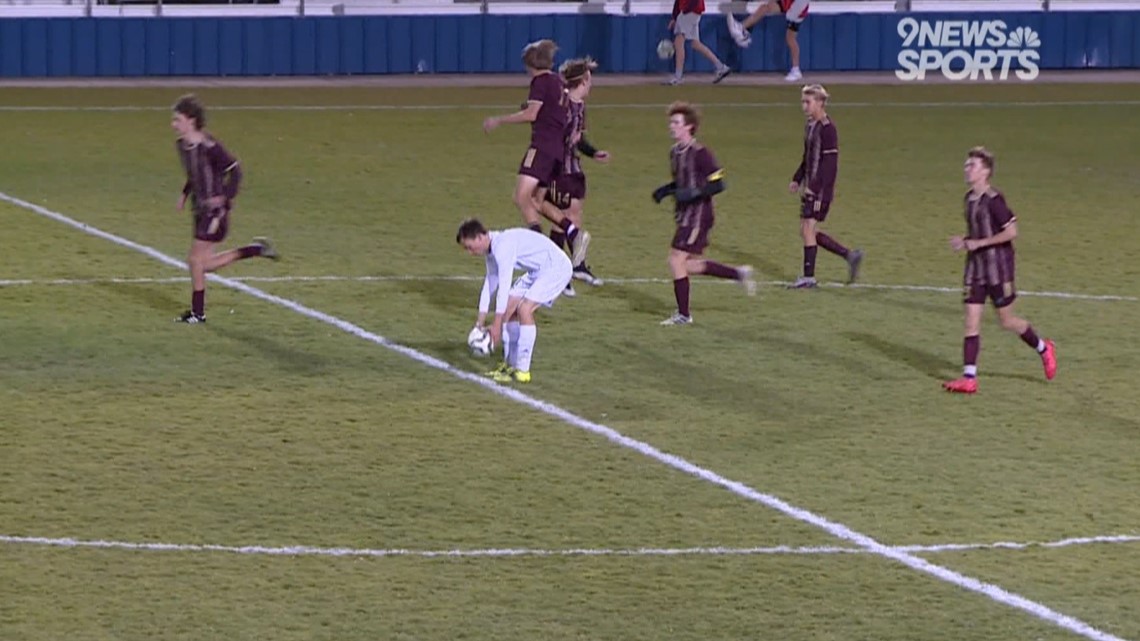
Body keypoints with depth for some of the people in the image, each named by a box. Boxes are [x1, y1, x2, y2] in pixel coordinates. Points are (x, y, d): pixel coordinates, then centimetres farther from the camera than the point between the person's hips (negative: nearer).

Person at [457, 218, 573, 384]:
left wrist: (497, 324, -29)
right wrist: (480, 321, 10)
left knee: (524, 309, -22)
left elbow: (504, 286, -30)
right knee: (509, 308, 8)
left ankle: (522, 370, -17)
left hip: (556, 268, -10)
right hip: (537, 271, 10)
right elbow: (489, 284, 12)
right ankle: (510, 364, 16)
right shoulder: (492, 249, 5)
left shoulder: (503, 246, -26)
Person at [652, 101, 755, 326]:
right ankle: (739, 274, 28)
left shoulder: (700, 154, -17)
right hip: (685, 216, 9)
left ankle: (683, 314, 3)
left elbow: (717, 184, -17)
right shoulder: (675, 152, 10)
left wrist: (692, 193, -26)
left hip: (698, 216, -9)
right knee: (690, 265, 13)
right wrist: (665, 190, 6)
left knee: (676, 260, -8)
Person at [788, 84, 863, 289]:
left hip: (821, 189, -10)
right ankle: (850, 256, 18)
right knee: (808, 232, 10)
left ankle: (809, 277, -1)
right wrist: (797, 180, 16)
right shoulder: (810, 126, 13)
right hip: (809, 187, 10)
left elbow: (830, 162, -19)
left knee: (808, 229, -8)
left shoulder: (827, 128, -15)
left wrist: (815, 187, -23)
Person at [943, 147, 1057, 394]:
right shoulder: (970, 198, 9)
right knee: (971, 320, -1)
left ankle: (1043, 349, 28)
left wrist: (979, 243, -19)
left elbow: (1011, 232, -20)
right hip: (976, 268, 7)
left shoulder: (993, 200, -17)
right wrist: (964, 241, 3)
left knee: (1006, 320, 3)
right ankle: (969, 378, -3)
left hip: (998, 267, -7)